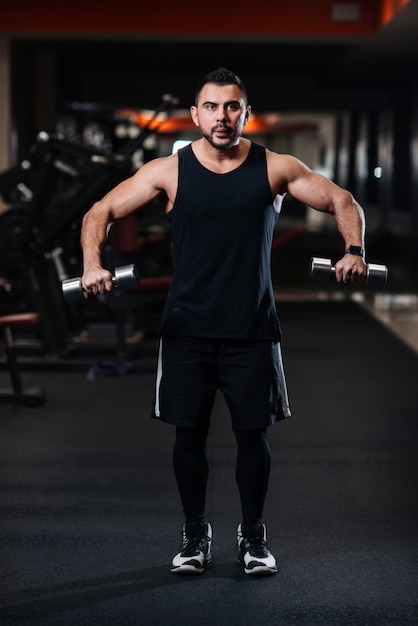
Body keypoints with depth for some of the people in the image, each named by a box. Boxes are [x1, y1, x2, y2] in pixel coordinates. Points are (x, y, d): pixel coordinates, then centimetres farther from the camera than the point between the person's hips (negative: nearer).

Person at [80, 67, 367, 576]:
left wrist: (354, 251, -16)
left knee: (253, 431, 4)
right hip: (187, 328, 0)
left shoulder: (275, 168, 0)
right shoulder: (169, 172, -2)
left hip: (252, 328, 0)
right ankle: (195, 533, 23)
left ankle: (252, 535, 22)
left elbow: (343, 201, 4)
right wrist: (93, 265, -18)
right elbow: (100, 212, 0)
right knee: (189, 432, 5)